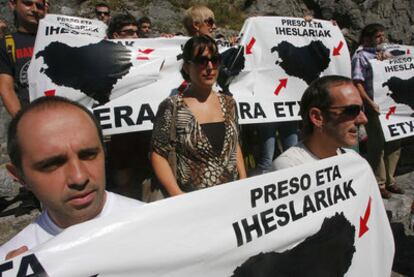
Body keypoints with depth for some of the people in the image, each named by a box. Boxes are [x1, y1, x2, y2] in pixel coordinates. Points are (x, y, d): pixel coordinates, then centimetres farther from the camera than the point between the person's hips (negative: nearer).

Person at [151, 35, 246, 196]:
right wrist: (177, 195, -16)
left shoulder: (228, 103, 3)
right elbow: (158, 154, -9)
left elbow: (235, 146, 11)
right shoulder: (172, 107, -12)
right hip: (192, 198, -4)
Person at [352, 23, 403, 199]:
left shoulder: (384, 53, 18)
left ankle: (389, 181, 28)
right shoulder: (361, 56, -5)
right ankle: (378, 184, 14)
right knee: (377, 146, 0)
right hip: (374, 108, -7)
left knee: (394, 144, 13)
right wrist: (371, 104, -20)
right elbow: (357, 84, -14)